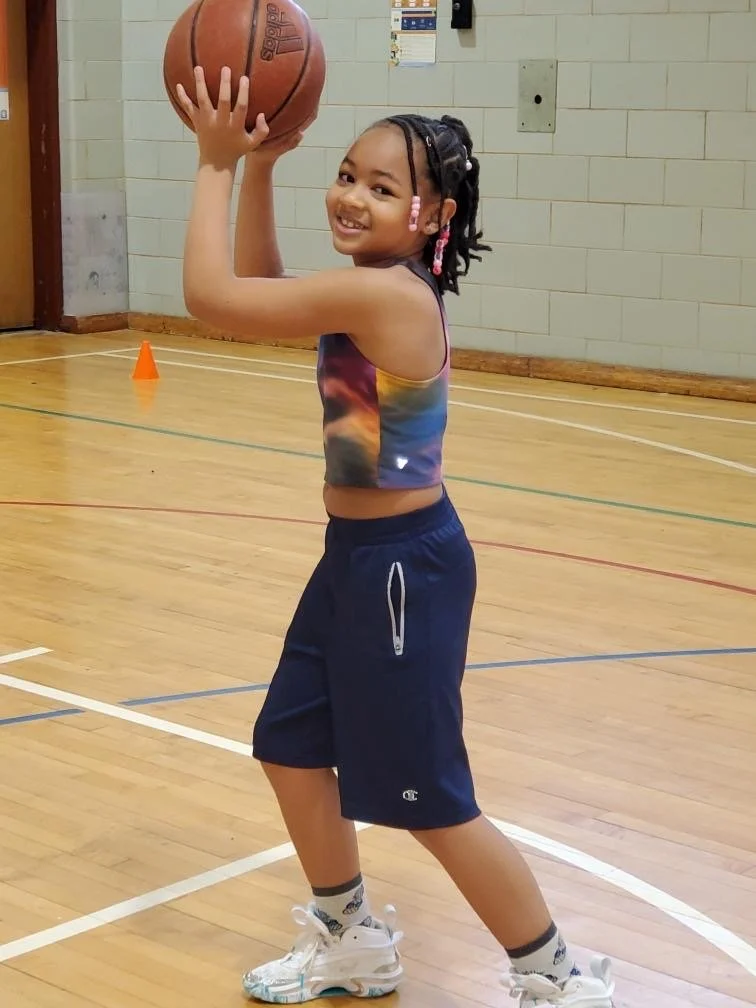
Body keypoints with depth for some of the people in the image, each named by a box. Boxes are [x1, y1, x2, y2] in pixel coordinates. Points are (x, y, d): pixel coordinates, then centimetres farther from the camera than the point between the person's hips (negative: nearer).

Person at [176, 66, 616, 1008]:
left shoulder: (382, 294, -25)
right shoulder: (382, 290, 3)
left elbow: (210, 295, -24)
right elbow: (255, 293, 15)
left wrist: (216, 164, -14)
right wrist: (258, 171, 4)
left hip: (402, 566, -10)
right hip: (359, 556, 10)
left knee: (430, 802, 2)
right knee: (291, 749, 20)